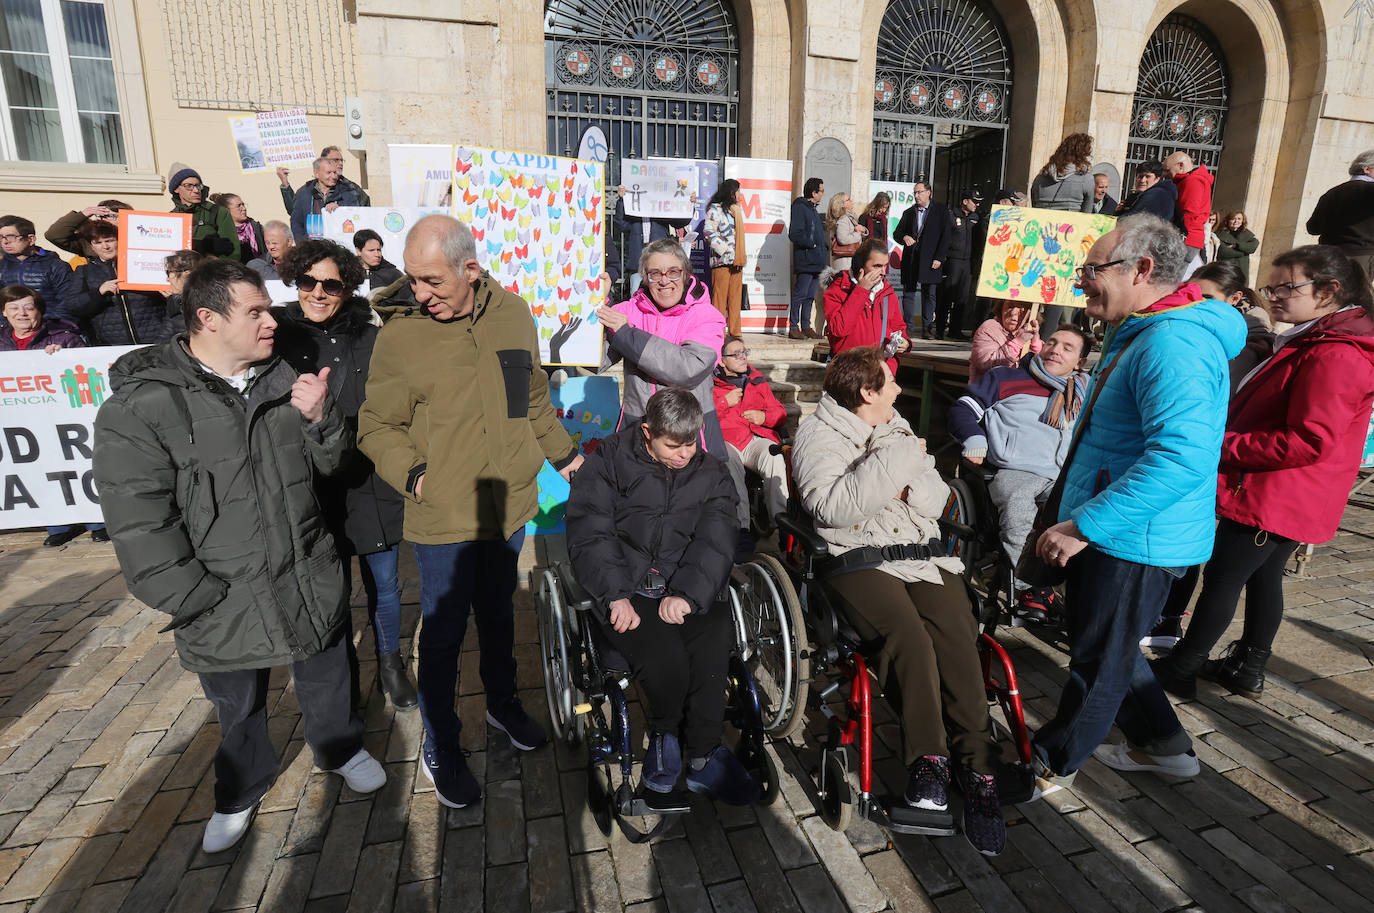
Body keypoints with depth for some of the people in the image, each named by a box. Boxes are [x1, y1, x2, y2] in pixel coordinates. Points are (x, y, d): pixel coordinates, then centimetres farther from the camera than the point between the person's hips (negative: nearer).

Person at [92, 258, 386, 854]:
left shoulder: (282, 380, 1)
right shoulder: (139, 404, -15)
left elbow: (328, 464, 5)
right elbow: (138, 523, -15)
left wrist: (318, 418, -16)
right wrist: (195, 602, -15)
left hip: (311, 577, 4)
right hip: (224, 599, -3)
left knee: (326, 677, 22)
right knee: (239, 709, 20)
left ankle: (340, 748, 49)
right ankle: (241, 791, 47)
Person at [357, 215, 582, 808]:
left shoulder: (513, 314, 0)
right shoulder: (399, 336, -12)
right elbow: (377, 427, -4)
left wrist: (562, 453, 18)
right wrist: (411, 473, -21)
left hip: (509, 507, 4)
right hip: (442, 519, -3)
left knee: (498, 614, 22)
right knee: (443, 633, 10)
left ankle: (503, 704, 46)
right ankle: (440, 750, 32)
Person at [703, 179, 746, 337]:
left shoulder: (737, 209, 22)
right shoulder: (715, 209, -2)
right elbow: (708, 232, -12)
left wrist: (740, 258, 17)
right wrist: (724, 249, -13)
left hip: (737, 261, 7)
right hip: (722, 260, -7)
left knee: (736, 297, 7)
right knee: (720, 297, -5)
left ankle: (735, 332, 11)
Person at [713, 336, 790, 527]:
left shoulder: (757, 381, 26)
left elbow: (780, 413, 26)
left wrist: (764, 417, 4)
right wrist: (725, 403, -2)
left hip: (757, 439, 3)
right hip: (724, 441, -2)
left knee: (775, 460, -33)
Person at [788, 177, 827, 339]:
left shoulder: (813, 209, 19)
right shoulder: (800, 207, -9)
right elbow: (794, 234, -18)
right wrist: (811, 244, -12)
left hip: (816, 261, 9)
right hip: (805, 261, -9)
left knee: (810, 296, 10)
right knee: (800, 295, -6)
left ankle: (806, 327, 15)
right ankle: (793, 327, 0)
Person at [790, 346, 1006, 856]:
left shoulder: (898, 429, 22)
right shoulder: (816, 436, 0)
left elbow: (938, 498, 18)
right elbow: (836, 509, -18)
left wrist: (906, 488, -4)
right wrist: (897, 460, -16)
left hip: (924, 553, 5)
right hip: (860, 560, -5)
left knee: (957, 634, -21)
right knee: (910, 634, -29)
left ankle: (978, 768, -14)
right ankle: (928, 756, -14)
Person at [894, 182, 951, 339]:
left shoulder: (941, 210, 3)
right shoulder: (908, 212, 15)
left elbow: (945, 235, -2)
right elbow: (897, 233, 16)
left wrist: (939, 258, -10)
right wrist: (904, 237, -8)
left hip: (930, 259, -3)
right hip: (910, 259, 3)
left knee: (929, 295, 0)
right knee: (908, 293, 3)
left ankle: (927, 328, 5)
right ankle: (909, 327, 10)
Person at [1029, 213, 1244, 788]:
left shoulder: (1173, 345, -23)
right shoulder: (1139, 334, 12)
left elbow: (1181, 458, -35)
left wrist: (1084, 525, -32)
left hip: (1135, 541, -10)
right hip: (1116, 534, 10)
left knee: (1097, 659, 8)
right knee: (1106, 649, 23)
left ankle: (1050, 763, 26)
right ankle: (1162, 743, 41)